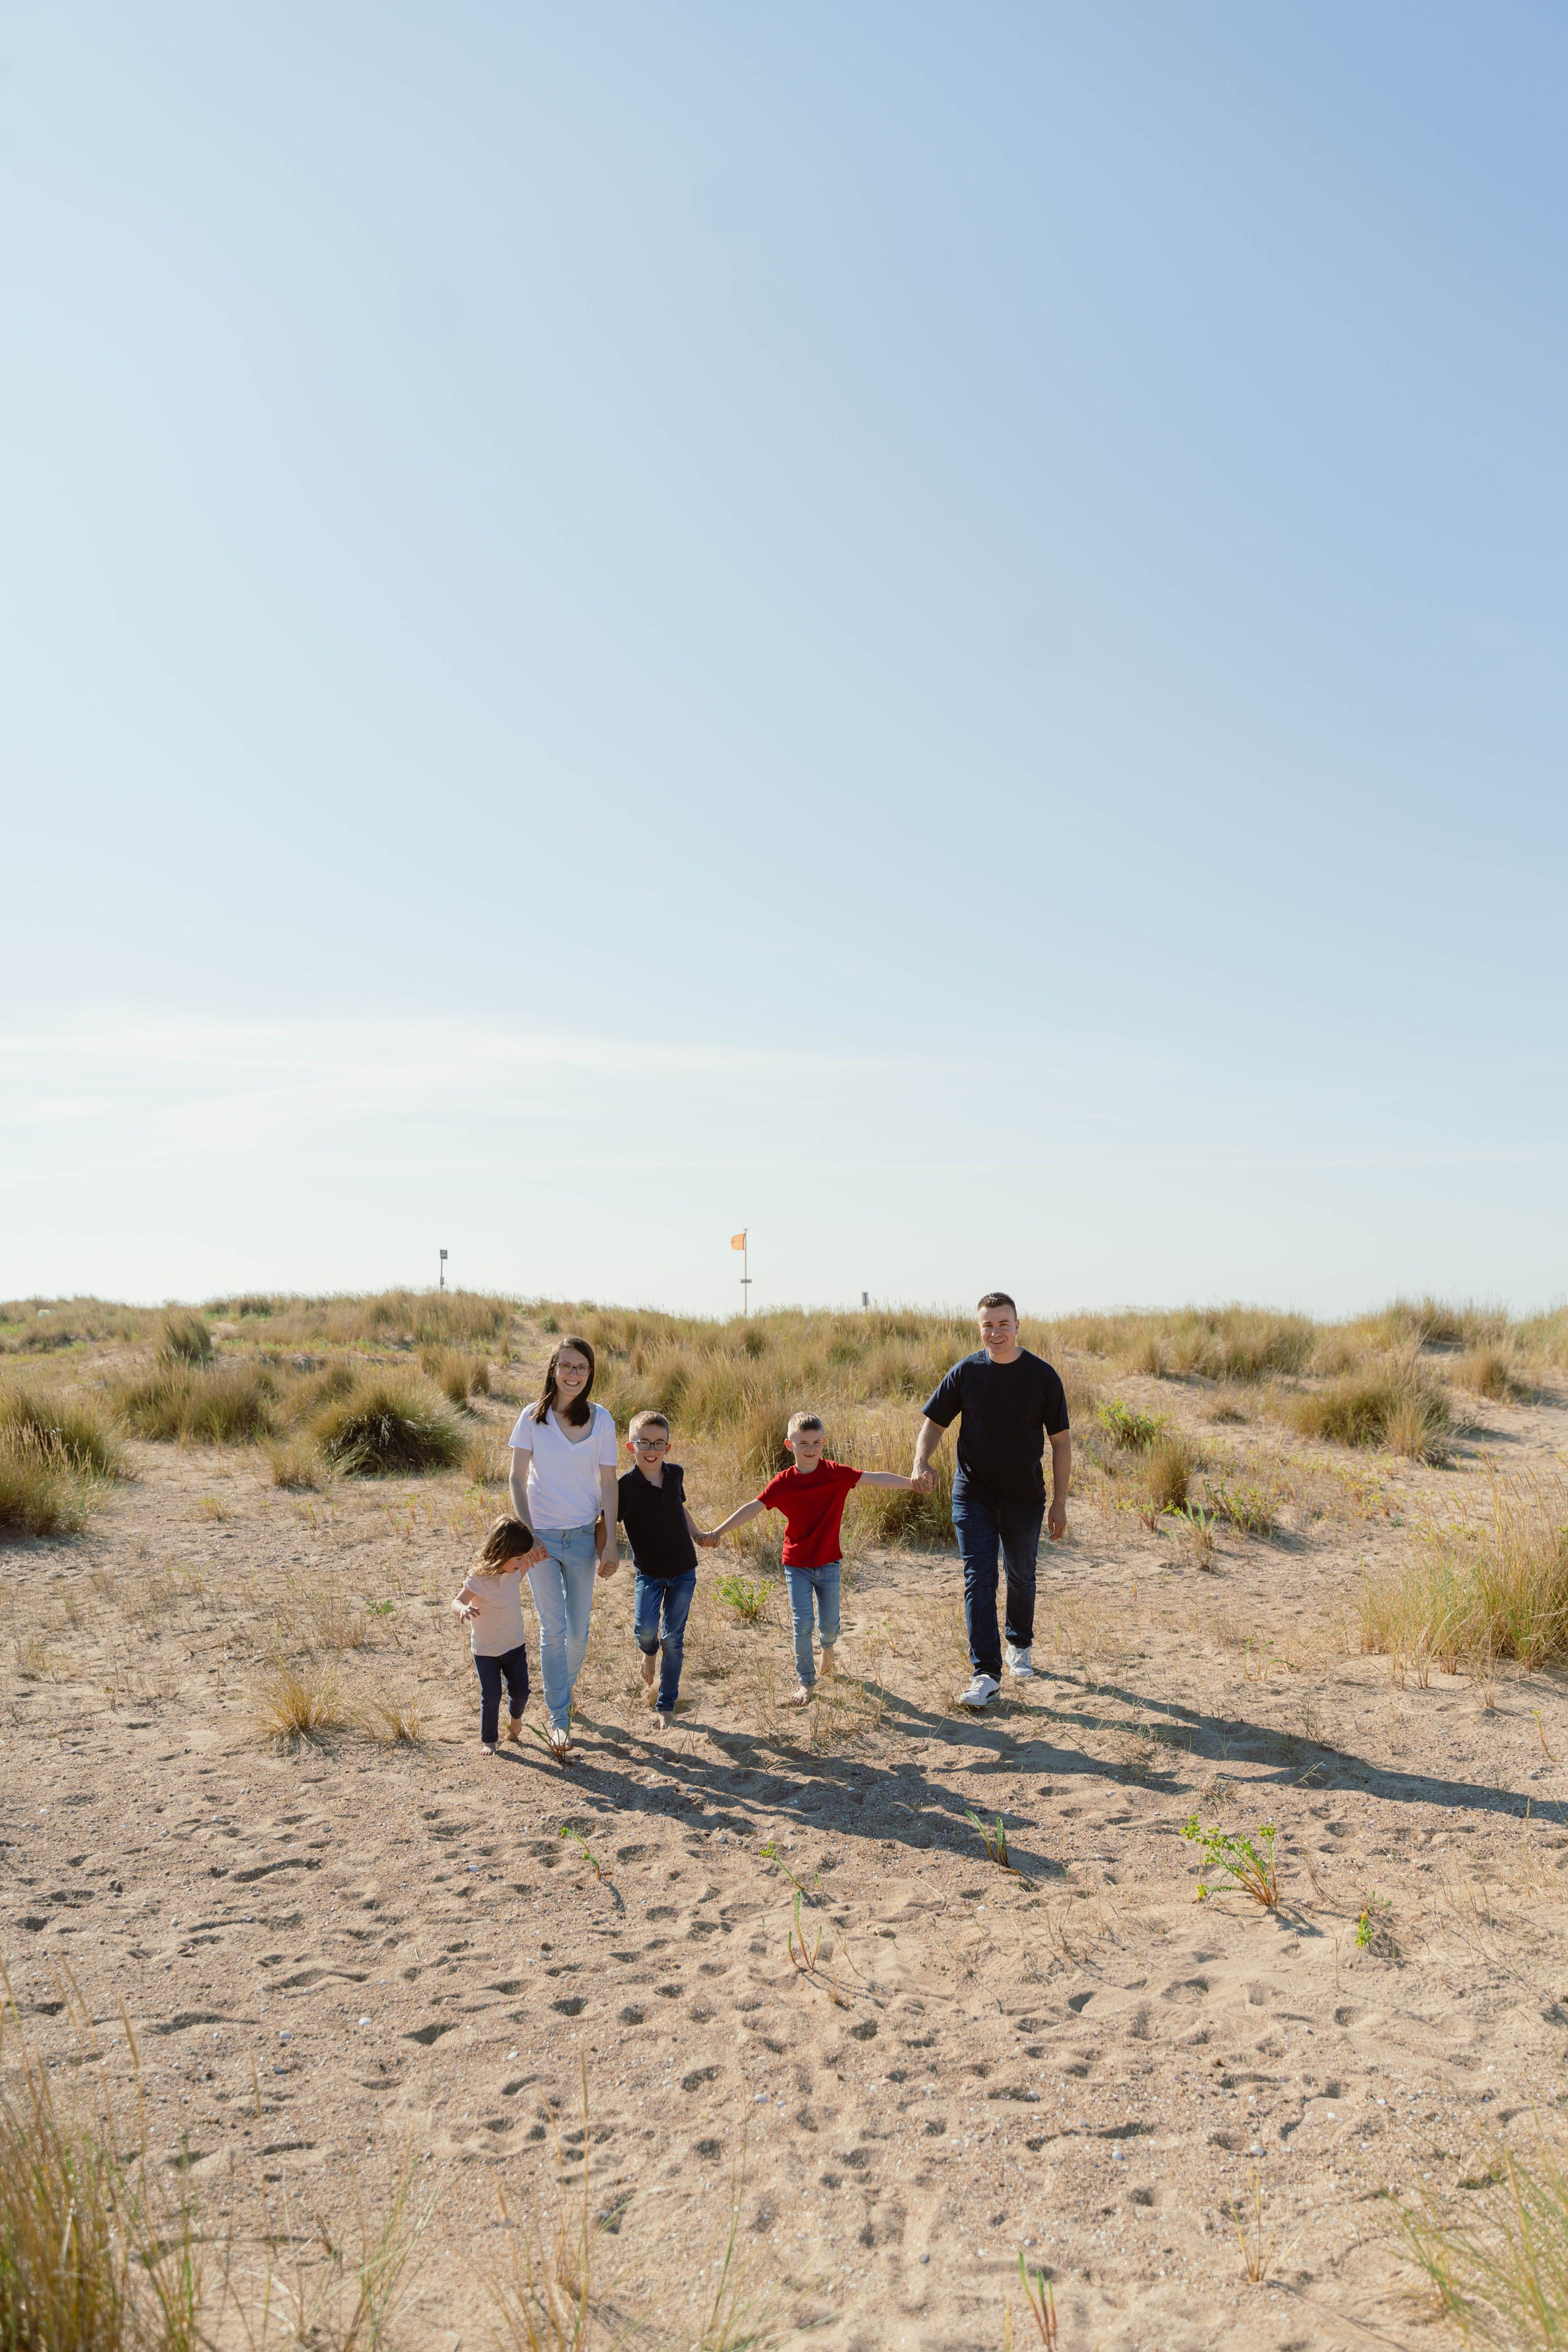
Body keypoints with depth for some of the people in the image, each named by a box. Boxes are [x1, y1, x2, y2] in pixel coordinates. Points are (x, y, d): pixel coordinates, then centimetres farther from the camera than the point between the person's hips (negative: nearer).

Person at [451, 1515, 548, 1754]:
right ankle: (489, 1741, 19)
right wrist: (463, 1610, -57)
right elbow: (457, 1602, -34)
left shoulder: (515, 1571, -8)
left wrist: (534, 1556, -9)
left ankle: (516, 1718, 44)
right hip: (485, 1651, -5)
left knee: (521, 1691, 10)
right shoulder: (479, 1579, -27)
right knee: (491, 1697, -3)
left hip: (514, 1646, 5)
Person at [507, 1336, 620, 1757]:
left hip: (583, 1536, 1)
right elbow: (518, 1478, -3)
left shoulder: (601, 1420, -3)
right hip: (540, 1534, -1)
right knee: (553, 1629, -1)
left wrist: (610, 1544, -4)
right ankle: (558, 1717, 9)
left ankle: (560, 1692, 35)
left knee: (578, 1630, 9)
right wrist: (526, 1533, -12)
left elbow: (608, 1485, -1)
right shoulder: (533, 1417, -5)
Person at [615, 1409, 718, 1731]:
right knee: (646, 1628, -21)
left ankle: (666, 1706, 19)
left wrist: (697, 1536, 13)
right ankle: (650, 1654, 18)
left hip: (683, 1571, 3)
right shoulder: (624, 1487, -16)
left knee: (673, 1638, 4)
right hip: (649, 1572, -3)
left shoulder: (675, 1474, -2)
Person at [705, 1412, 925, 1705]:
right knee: (802, 1624, -3)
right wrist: (719, 1532, -18)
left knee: (830, 1622, 9)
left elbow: (874, 1478, -16)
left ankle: (828, 1647, 46)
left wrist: (911, 1482, -27)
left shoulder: (836, 1474, -10)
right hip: (797, 1565, -1)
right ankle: (806, 1681, 13)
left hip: (828, 1563, 1)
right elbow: (753, 1508, -12)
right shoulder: (783, 1483, -11)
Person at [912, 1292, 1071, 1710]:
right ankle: (986, 1674, -5)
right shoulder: (965, 1373, -5)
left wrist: (1060, 1503, -3)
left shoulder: (1042, 1376, -7)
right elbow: (934, 1422, 4)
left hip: (1025, 1499, 0)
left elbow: (1061, 1440, -1)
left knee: (1021, 1577, 16)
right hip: (973, 1497, 0)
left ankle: (1020, 1645, 41)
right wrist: (921, 1462, -16)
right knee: (978, 1581, -6)